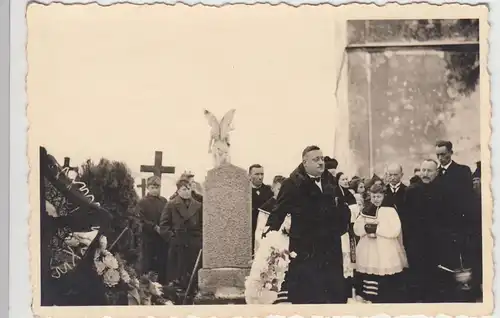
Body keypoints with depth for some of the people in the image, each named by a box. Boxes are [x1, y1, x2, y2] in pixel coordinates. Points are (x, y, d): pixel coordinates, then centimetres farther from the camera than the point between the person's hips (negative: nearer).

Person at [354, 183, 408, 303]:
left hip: (386, 255, -4)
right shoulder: (366, 211, 13)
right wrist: (367, 227, -14)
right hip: (368, 254, 4)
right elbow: (357, 229, 6)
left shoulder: (390, 210, -1)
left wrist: (375, 228, -14)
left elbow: (394, 230, -13)